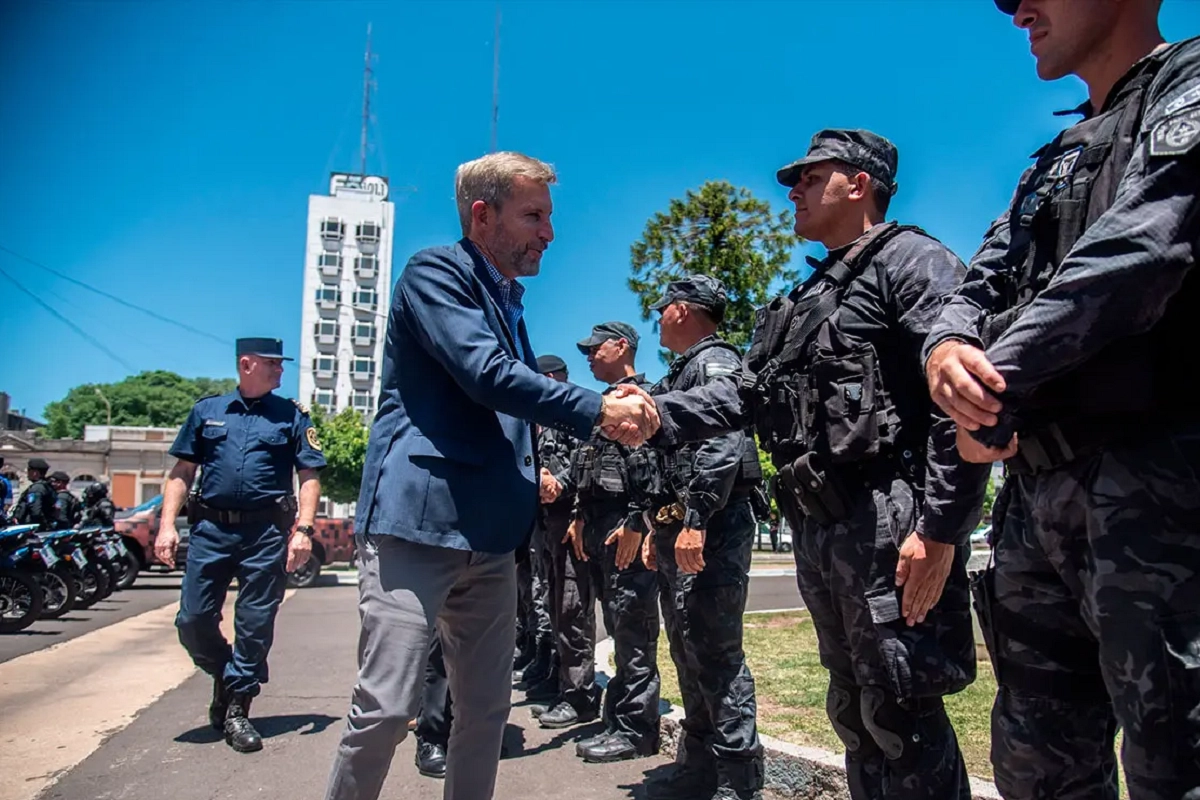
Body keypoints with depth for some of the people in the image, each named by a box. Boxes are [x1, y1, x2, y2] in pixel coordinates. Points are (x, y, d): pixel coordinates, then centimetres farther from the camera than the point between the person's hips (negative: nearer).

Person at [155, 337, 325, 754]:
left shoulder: (292, 414, 5)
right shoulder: (207, 410, 10)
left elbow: (310, 477, 1)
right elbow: (182, 472, 10)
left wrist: (303, 529, -10)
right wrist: (167, 525, -1)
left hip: (267, 531, -2)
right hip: (211, 528, 2)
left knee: (255, 625, 2)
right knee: (193, 619, 3)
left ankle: (237, 708, 17)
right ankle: (225, 676, 30)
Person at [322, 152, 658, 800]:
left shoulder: (507, 301, 20)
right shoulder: (435, 271, -5)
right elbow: (488, 375, -18)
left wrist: (604, 413, 4)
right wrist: (598, 410, -12)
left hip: (490, 536, 8)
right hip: (418, 522, -8)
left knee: (487, 709, 12)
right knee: (386, 706, -5)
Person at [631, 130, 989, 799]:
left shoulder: (913, 261, -5)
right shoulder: (808, 301, 22)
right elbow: (749, 393, 15)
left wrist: (940, 528, -22)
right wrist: (658, 416, 2)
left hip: (892, 524, -9)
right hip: (819, 527, 9)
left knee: (901, 718, -2)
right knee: (855, 713, 17)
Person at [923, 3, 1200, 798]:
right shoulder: (1050, 168, 24)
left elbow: (1136, 250, -16)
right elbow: (982, 287, 13)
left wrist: (997, 394, -12)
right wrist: (948, 349, -10)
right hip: (1037, 487, 8)